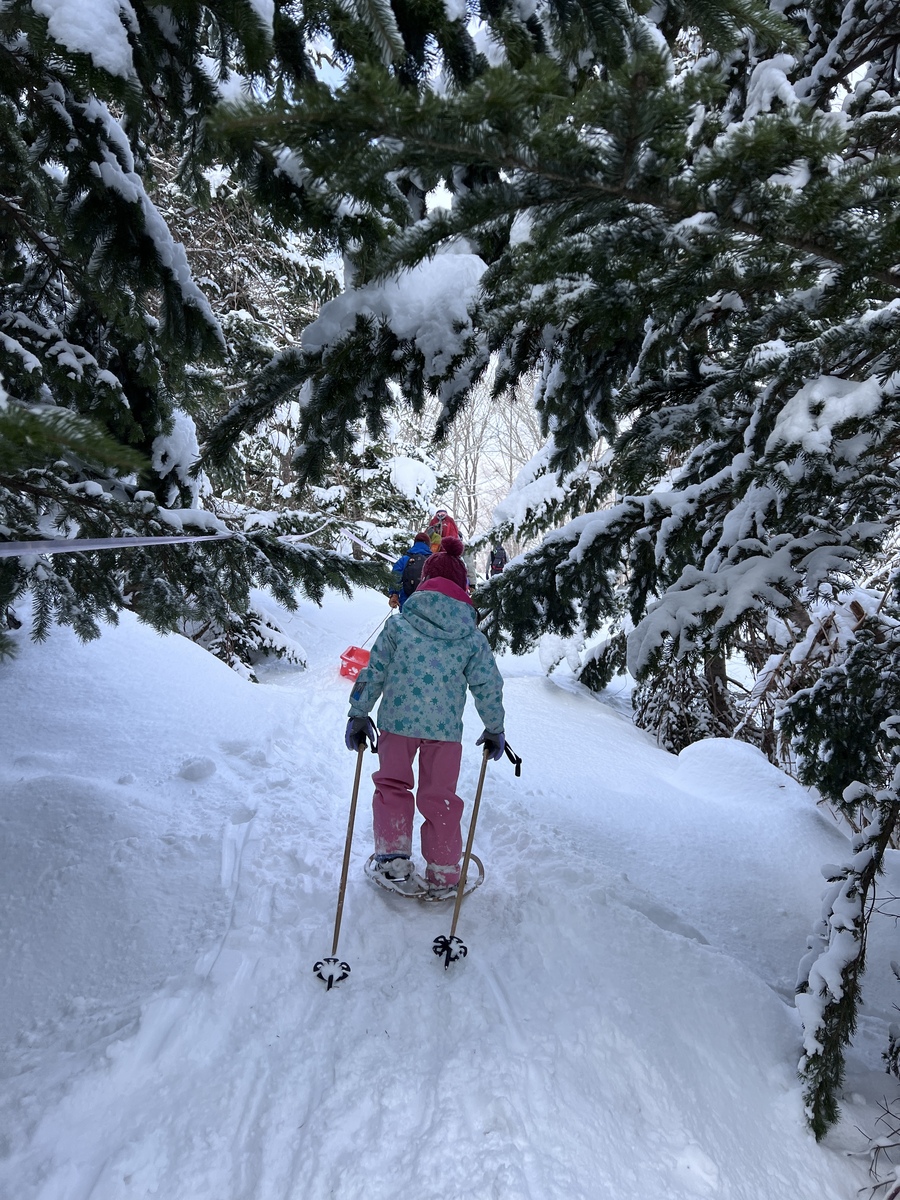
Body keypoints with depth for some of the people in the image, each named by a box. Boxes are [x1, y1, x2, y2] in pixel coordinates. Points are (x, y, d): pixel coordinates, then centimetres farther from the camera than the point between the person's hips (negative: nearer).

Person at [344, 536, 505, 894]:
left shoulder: (398, 625, -2)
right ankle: (443, 875, 22)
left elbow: (373, 673, 0)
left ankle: (393, 856, 17)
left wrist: (358, 715, 11)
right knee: (440, 798, 14)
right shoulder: (472, 636, 1)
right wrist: (495, 730, 17)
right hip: (446, 728, 1)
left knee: (392, 785, 21)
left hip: (397, 720, -1)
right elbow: (488, 687, 4)